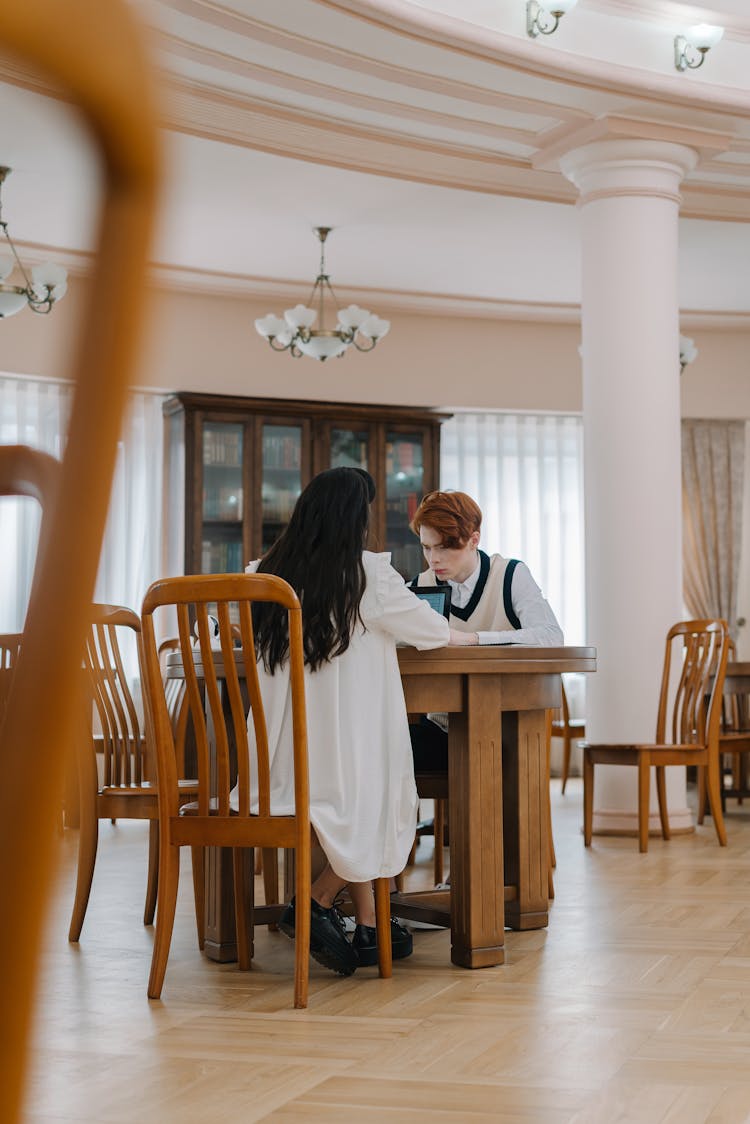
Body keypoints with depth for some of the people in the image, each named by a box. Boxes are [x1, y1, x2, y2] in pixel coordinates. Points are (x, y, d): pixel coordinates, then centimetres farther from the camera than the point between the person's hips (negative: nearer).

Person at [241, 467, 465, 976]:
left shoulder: (269, 574, 3)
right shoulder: (369, 575, -10)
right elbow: (436, 632, 1)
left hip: (286, 758, 5)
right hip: (346, 743, -5)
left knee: (355, 817, 27)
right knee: (374, 810, 22)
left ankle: (368, 930, 22)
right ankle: (313, 905, 6)